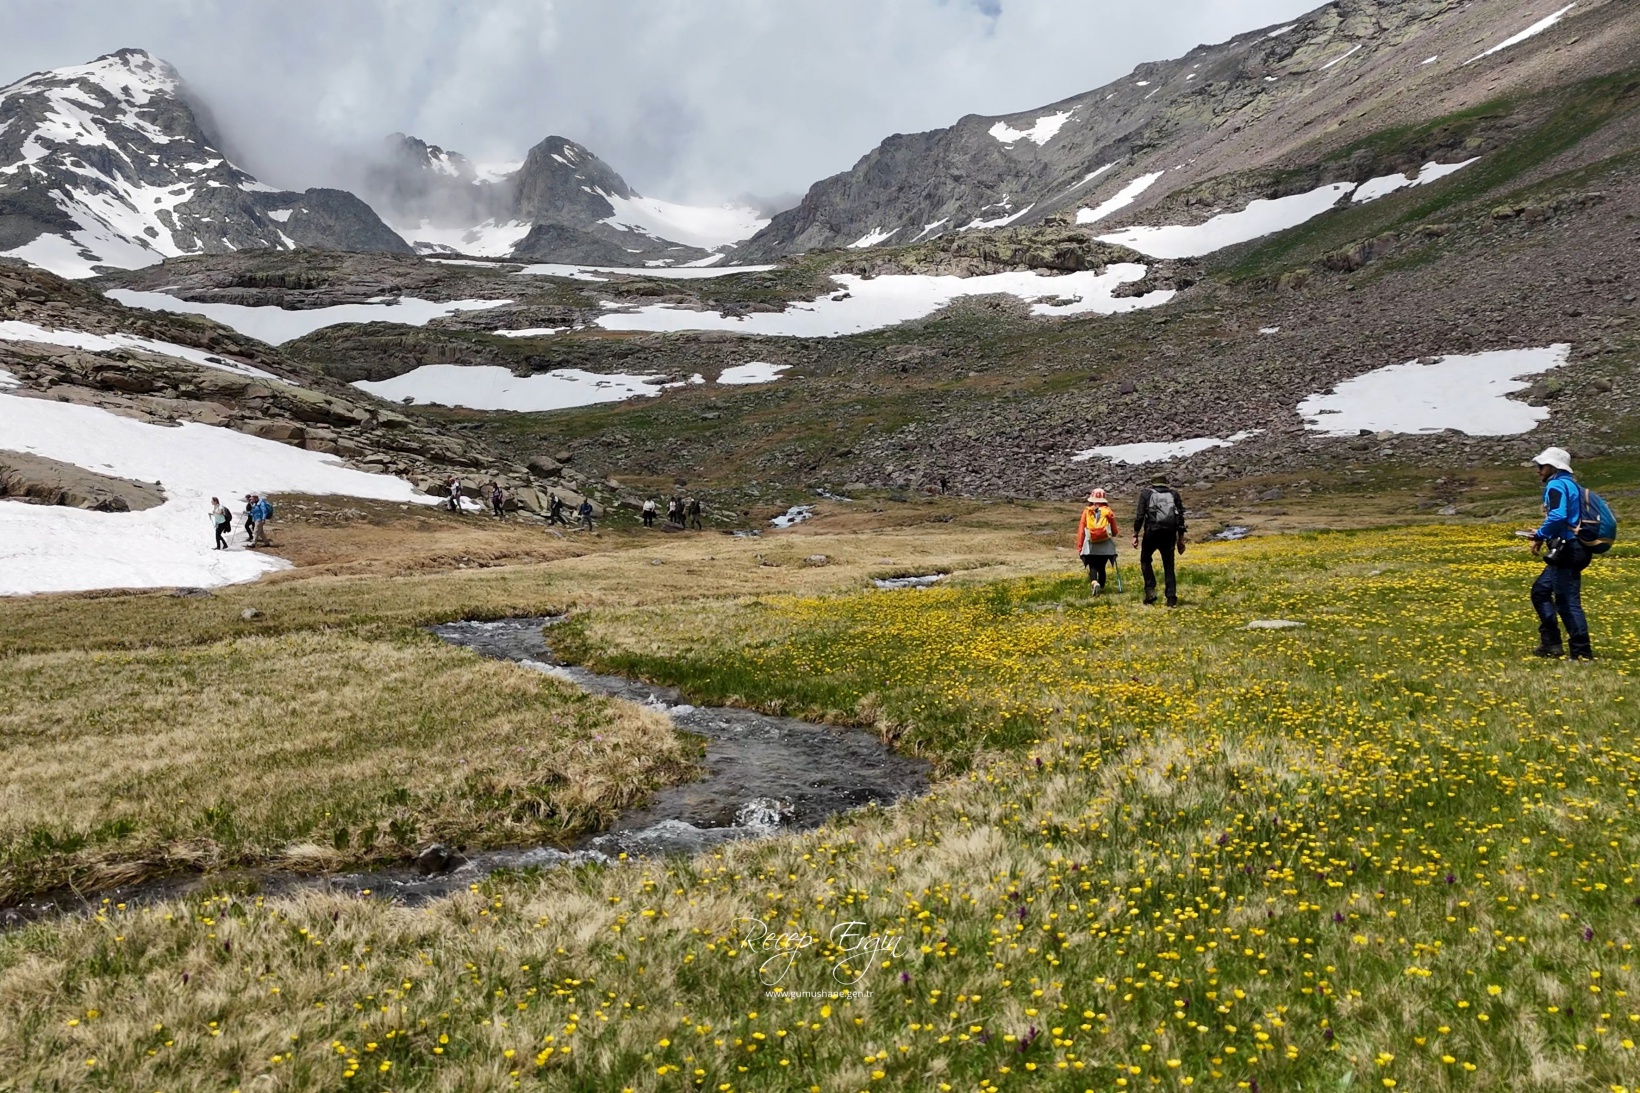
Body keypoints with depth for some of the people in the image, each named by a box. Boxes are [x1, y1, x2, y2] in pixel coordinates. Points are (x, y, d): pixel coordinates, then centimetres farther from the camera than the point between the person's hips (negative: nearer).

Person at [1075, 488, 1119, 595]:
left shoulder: (1086, 511, 4)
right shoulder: (1108, 512, 4)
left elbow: (1081, 529, -1)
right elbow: (1115, 532, 9)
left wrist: (1079, 546, 3)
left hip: (1090, 546, -1)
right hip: (1105, 545, 1)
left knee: (1093, 566, 1)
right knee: (1101, 567, 14)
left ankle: (1094, 582, -26)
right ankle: (1101, 586, 21)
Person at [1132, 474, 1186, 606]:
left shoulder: (1146, 493, 7)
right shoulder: (1174, 494, 13)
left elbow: (1140, 515, -2)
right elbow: (1180, 517, 9)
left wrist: (1135, 535, 2)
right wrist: (1181, 539, 13)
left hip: (1152, 532, -2)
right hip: (1169, 533, 2)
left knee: (1145, 560, 17)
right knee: (1168, 565, 9)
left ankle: (1150, 590, 2)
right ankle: (1172, 598, 4)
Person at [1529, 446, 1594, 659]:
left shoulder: (1556, 485, -11)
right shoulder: (1572, 485, 20)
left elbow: (1558, 516, -26)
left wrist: (1540, 535, -13)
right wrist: (1543, 534, 16)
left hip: (1567, 552, -11)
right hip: (1571, 551, 11)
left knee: (1567, 601, -7)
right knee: (1540, 591, 18)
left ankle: (1582, 653, -5)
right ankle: (1551, 642, 16)